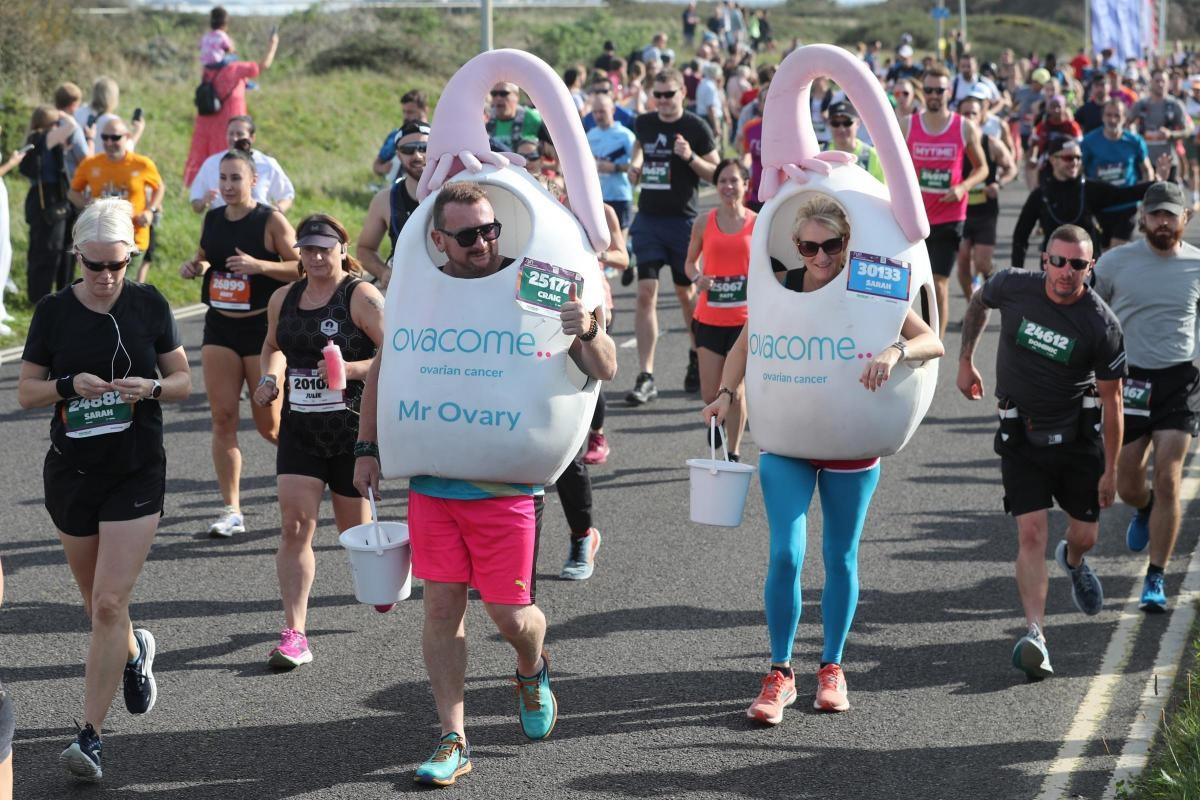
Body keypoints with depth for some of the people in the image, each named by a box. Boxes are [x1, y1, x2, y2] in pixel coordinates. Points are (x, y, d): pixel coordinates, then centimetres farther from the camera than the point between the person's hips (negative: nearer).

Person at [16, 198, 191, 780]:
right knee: (95, 599, 15)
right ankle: (135, 651, 50)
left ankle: (90, 737, -8)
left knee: (109, 604, -11)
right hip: (70, 470, 2)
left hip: (137, 473, -2)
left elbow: (183, 381, 5)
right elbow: (26, 392, 2)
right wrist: (70, 385, -17)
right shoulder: (54, 312, -1)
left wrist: (151, 387, -16)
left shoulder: (149, 305, -2)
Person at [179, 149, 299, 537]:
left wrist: (259, 265, -26)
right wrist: (193, 266, 0)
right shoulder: (212, 219, 7)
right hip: (219, 328, 5)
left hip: (263, 329, -5)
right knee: (222, 419, -1)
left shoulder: (271, 221, -10)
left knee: (269, 425, 1)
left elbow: (302, 268, -13)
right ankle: (231, 511, 3)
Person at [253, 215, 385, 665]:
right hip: (300, 430, 4)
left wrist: (351, 369, -28)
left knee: (354, 529, 11)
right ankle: (294, 634, -10)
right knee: (295, 526, -9)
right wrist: (270, 377, 7)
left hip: (353, 429, -4)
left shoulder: (362, 296, -10)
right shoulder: (283, 299, 8)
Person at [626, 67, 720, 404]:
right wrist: (635, 165, 2)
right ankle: (646, 377, -7)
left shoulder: (696, 127, -5)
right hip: (648, 218, 3)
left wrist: (691, 157, -21)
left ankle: (697, 358, 33)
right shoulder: (644, 123, 6)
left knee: (685, 293, 10)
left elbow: (716, 173, -4)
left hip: (682, 220, -3)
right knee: (646, 294, -6)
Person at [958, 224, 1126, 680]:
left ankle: (1073, 561, 50)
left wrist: (1110, 470, -6)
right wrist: (965, 360, 15)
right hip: (1021, 434, 0)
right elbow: (978, 303, 13)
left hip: (1078, 436, 0)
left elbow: (1111, 400, -8)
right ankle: (1036, 636, -20)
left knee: (1085, 535, 11)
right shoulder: (1013, 288, -12)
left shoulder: (1102, 325, -16)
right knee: (1031, 533, -13)